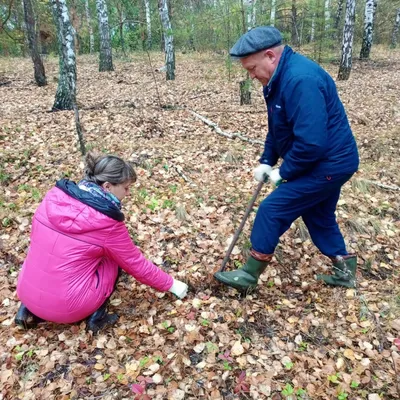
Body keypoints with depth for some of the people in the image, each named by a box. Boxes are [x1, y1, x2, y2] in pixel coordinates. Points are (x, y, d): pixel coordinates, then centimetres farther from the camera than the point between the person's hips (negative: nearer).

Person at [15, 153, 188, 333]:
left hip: (26, 293, 5)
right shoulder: (107, 224, -17)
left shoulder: (55, 196, -3)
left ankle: (29, 311, 21)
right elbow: (136, 264, -4)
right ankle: (97, 318, 10)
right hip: (65, 307, -5)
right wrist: (171, 284, 11)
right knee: (113, 258, 12)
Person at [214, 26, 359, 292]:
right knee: (318, 217, 21)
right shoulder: (281, 77, 6)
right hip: (330, 162, 10)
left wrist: (284, 173, -17)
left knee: (272, 210, -5)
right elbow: (278, 128, 17)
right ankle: (345, 271, 37)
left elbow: (311, 142, -32)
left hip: (327, 164, -10)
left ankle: (249, 275, 9)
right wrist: (266, 161, 8)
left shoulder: (301, 80, -28)